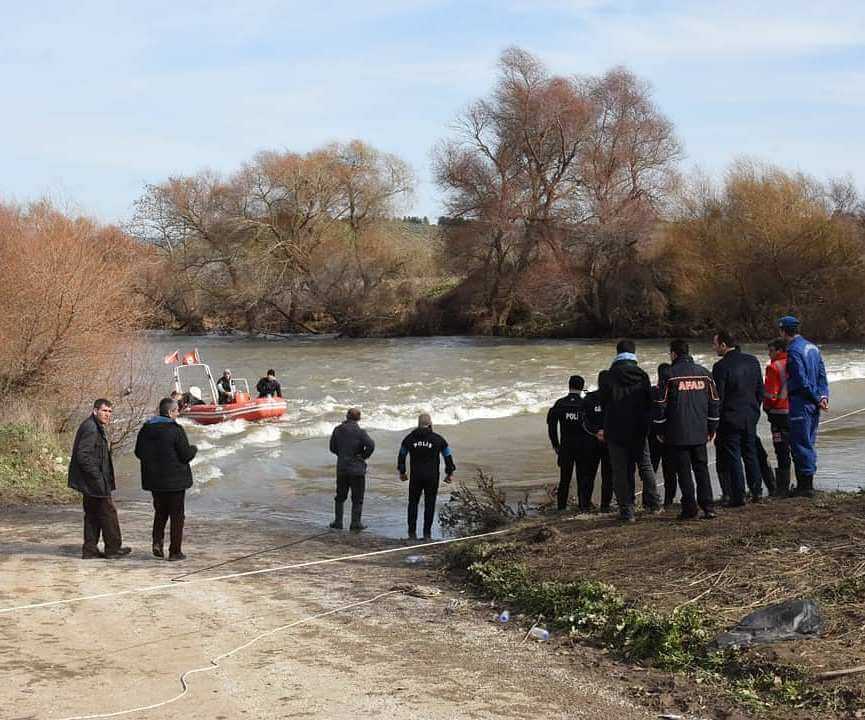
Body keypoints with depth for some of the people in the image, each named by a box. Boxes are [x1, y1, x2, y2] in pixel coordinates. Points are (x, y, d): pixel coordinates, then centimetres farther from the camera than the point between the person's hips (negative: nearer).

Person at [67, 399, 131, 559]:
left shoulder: (98, 428, 16)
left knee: (92, 514, 13)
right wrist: (98, 477, -22)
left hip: (91, 481, 11)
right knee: (108, 512, -3)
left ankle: (90, 549, 18)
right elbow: (83, 456, -24)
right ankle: (113, 548, 5)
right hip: (94, 480, -11)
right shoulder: (90, 428, -17)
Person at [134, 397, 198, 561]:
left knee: (160, 512, 22)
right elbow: (186, 455, -15)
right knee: (177, 515, 5)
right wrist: (194, 448, 6)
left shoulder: (145, 429, 3)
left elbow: (138, 452, 10)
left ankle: (157, 541, 4)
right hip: (175, 480, -6)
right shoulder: (175, 430, -16)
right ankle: (175, 551, 6)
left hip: (154, 479, 6)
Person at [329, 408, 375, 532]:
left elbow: (332, 447, 8)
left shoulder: (338, 430, 1)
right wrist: (364, 456, -9)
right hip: (357, 469, -4)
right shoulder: (360, 432, -12)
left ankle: (338, 522, 17)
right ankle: (355, 523, 6)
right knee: (357, 498, 6)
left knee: (340, 497, 16)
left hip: (341, 468, 4)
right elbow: (371, 445, -25)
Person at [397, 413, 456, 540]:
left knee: (413, 503, 12)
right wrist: (450, 473, 13)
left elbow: (401, 456, 11)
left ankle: (412, 532, 10)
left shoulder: (409, 438, 3)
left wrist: (402, 472, 23)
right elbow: (448, 456, 3)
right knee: (429, 504, 5)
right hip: (432, 477, -1)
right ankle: (427, 533, 4)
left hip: (415, 476, 1)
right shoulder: (438, 439, -2)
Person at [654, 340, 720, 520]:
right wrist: (713, 428, 18)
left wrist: (659, 430, 3)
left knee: (684, 470, 2)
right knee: (701, 468, 10)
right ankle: (707, 506, 4)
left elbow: (660, 404, -6)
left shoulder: (669, 374, -7)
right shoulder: (704, 373, 7)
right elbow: (715, 402, 11)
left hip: (678, 433, -4)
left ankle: (689, 507, 0)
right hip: (700, 432, 4)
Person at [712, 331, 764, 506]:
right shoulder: (752, 361, 4)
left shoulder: (721, 367, -16)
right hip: (751, 416, 6)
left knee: (732, 458, 0)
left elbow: (717, 396, -14)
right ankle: (757, 491, 20)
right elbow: (760, 390, 10)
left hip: (730, 418, -6)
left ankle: (738, 496, 0)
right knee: (750, 454, 18)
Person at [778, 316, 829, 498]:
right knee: (808, 443, 15)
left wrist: (817, 399, -9)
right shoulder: (813, 347, 13)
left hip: (800, 404, -9)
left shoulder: (793, 350, -15)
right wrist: (823, 396, 2)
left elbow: (802, 382, -18)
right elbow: (822, 375, 10)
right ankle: (806, 484, 21)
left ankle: (805, 486, -2)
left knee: (800, 444, -3)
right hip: (813, 405, 9)